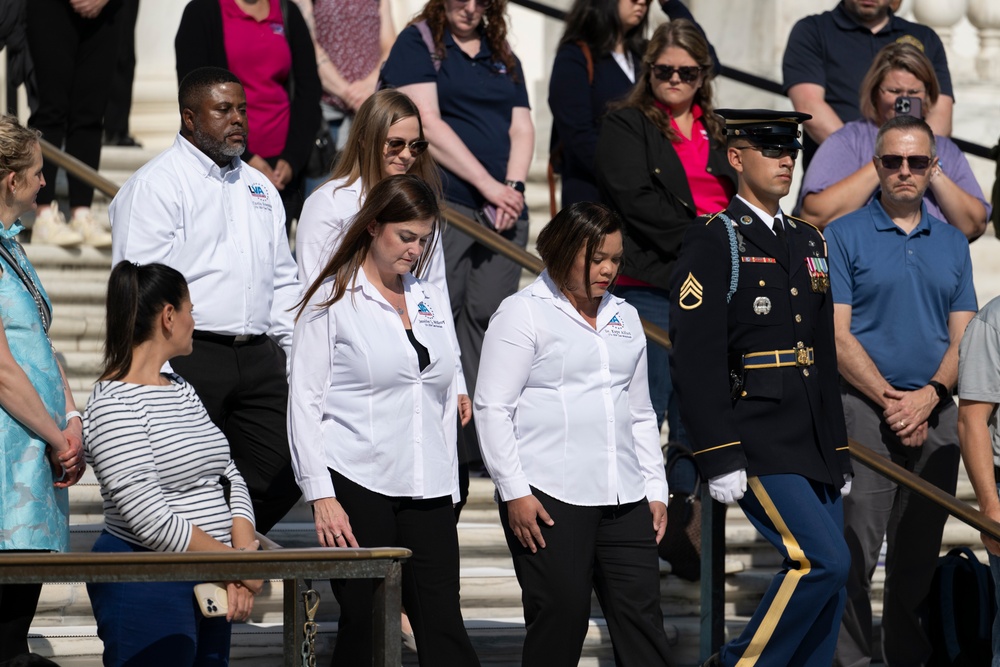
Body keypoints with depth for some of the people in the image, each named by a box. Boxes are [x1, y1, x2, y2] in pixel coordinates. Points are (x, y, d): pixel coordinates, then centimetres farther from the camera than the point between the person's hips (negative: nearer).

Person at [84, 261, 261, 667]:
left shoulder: (181, 390, 16)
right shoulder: (113, 405, -14)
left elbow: (229, 477, 11)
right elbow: (150, 520, -20)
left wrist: (243, 554, -6)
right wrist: (237, 563, -13)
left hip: (208, 583, 9)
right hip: (145, 584, -9)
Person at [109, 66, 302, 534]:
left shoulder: (258, 188, 21)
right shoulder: (155, 185, -4)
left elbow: (283, 280, 25)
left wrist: (296, 352, 13)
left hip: (259, 357, 7)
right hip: (189, 357, -7)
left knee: (282, 477, 1)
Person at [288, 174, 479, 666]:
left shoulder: (432, 302, 15)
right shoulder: (332, 302, 0)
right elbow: (304, 403, -3)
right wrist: (321, 496, -10)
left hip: (427, 491, 4)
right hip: (357, 486, -4)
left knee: (442, 625, -3)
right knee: (364, 624, -2)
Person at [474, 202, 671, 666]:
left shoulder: (624, 317, 18)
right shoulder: (523, 314, -1)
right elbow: (492, 409, -5)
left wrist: (656, 488, 17)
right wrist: (514, 492, -11)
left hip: (623, 497, 6)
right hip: (549, 497, -6)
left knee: (642, 617, -1)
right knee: (561, 619, -5)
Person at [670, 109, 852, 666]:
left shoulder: (810, 242, 17)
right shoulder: (714, 242, -6)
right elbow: (696, 357, -12)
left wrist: (840, 452, 19)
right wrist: (720, 457, -18)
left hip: (816, 442, 8)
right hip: (758, 442, -8)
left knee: (829, 581, 4)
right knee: (825, 561, -17)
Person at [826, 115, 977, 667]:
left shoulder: (952, 243, 14)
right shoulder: (844, 237, 0)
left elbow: (962, 337, 10)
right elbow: (837, 335, -6)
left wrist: (928, 396, -8)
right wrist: (892, 401, -12)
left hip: (935, 412, 4)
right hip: (864, 407, -4)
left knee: (919, 553, 8)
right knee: (856, 548, -9)